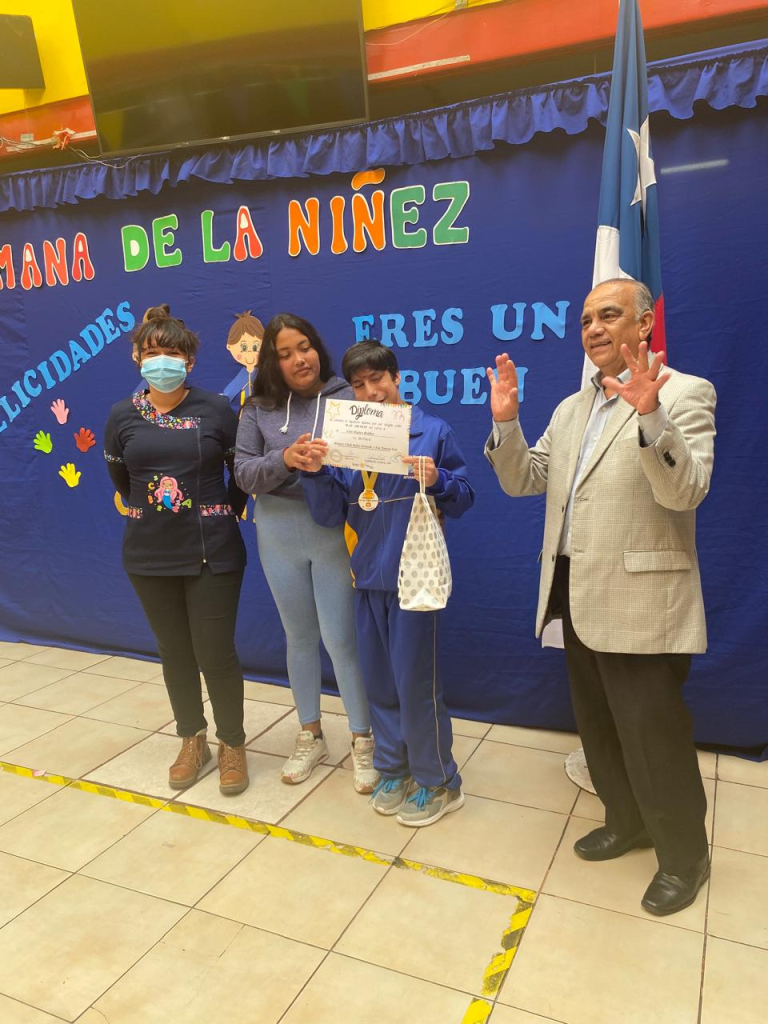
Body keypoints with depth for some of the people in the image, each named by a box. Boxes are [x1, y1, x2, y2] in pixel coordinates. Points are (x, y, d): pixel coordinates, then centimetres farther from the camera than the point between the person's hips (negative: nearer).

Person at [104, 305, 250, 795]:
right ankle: (192, 741, 33)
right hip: (149, 556, 3)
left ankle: (233, 744, 23)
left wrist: (224, 515, 3)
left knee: (215, 653, 1)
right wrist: (154, 513, 13)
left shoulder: (216, 409, -7)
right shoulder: (122, 416, 1)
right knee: (174, 652, 14)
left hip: (212, 553, -3)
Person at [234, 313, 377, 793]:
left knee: (340, 637, 0)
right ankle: (311, 736, 33)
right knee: (299, 636, 15)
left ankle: (363, 741, 19)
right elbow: (245, 474, -3)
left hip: (335, 530, -3)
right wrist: (284, 459, -21)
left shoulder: (348, 398, -5)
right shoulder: (259, 408, 2)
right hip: (278, 532, 3)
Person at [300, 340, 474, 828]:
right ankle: (395, 769, 33)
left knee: (414, 679, 0)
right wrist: (316, 473, -12)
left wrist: (437, 480, -21)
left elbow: (464, 499, -2)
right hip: (369, 575, 5)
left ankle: (439, 782, 20)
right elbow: (332, 516, 4)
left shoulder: (434, 432, -5)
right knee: (379, 679, 14)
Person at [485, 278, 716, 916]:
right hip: (577, 595, 7)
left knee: (653, 735, 5)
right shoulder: (572, 408, 13)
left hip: (639, 601, -7)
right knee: (599, 725, 21)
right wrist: (505, 421, -7)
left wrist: (648, 413, -37)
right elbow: (523, 481, 9)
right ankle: (626, 821, 43)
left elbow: (685, 491, -23)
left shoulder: (683, 393, -9)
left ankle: (684, 855, 28)